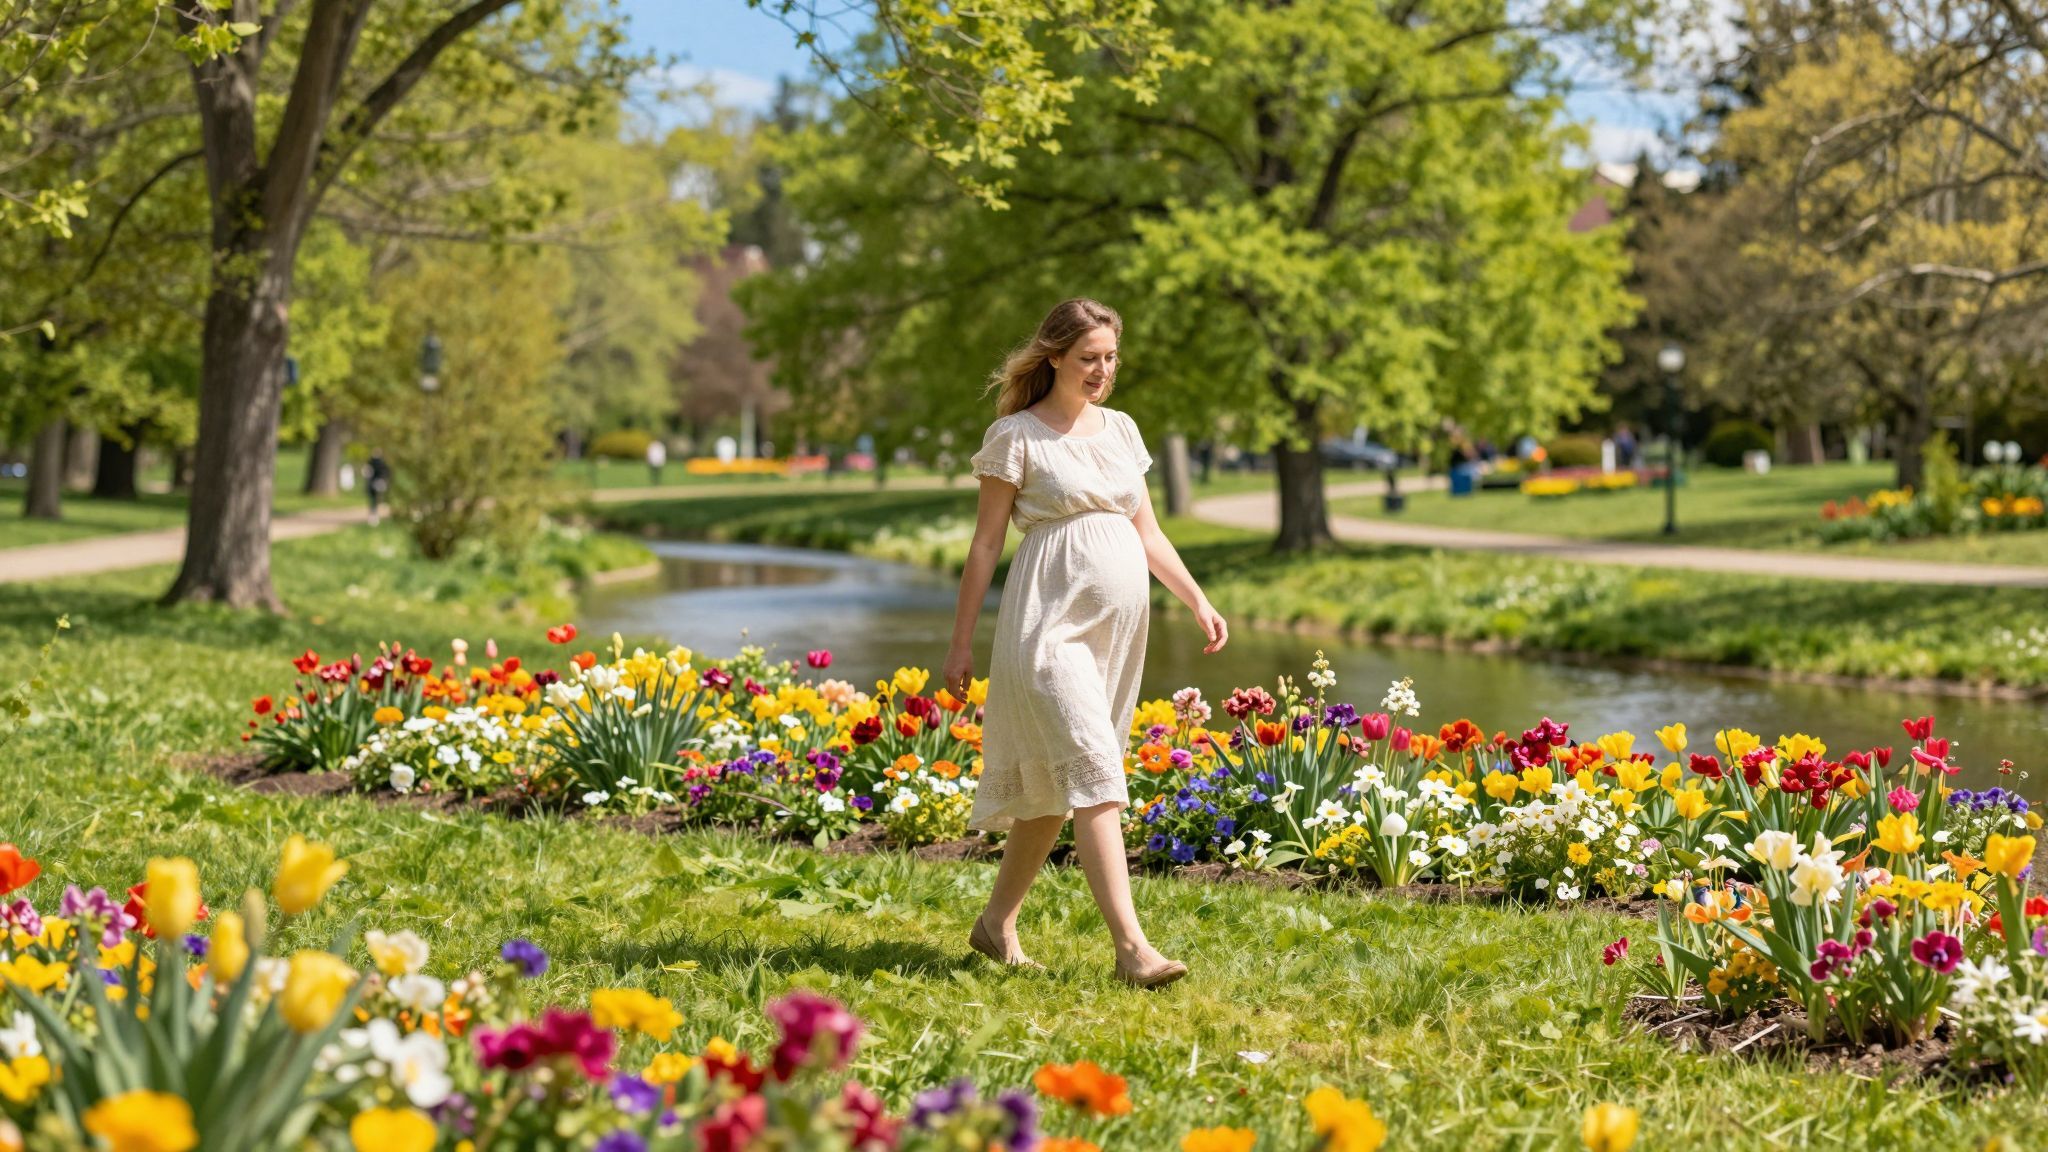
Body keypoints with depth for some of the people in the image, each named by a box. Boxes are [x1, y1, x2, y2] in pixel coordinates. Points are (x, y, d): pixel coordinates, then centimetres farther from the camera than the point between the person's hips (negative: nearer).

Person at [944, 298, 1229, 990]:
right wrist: (961, 644, -1)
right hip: (1052, 619, -6)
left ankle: (998, 921, 24)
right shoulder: (1016, 436, -2)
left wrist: (1199, 601, 8)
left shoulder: (1121, 429, 15)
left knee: (1054, 784, 11)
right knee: (1093, 773, -17)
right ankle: (1131, 946, -23)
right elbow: (985, 543, -1)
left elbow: (1148, 532, 19)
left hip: (1120, 622, 7)